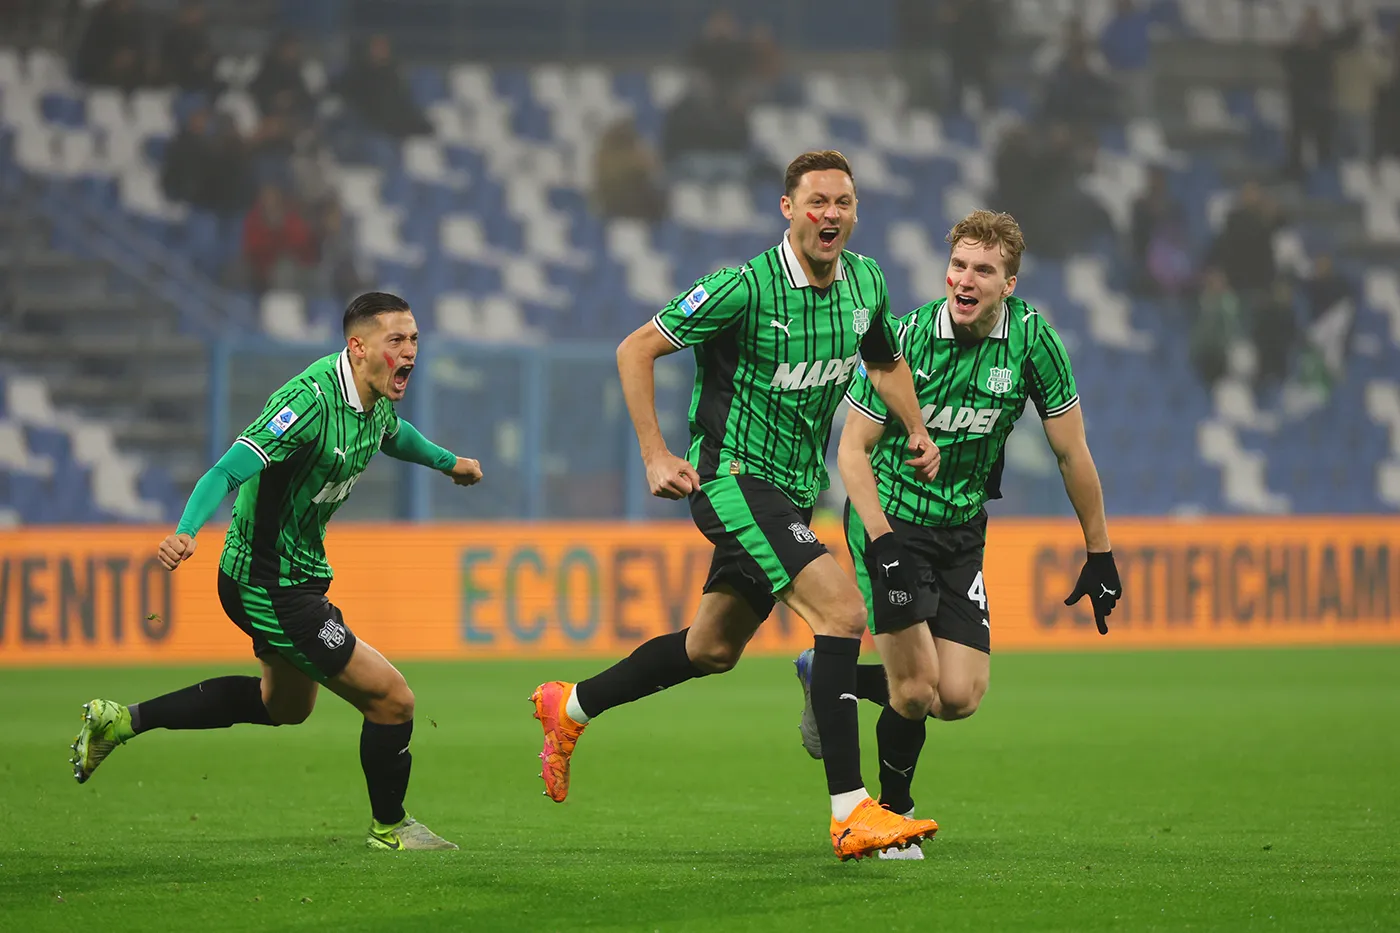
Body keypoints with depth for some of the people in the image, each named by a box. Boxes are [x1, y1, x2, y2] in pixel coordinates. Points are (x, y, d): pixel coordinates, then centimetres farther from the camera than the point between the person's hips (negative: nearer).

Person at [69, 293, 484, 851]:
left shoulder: (376, 402, 1)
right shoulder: (312, 400, -28)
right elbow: (230, 469, -36)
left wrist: (447, 462, 40)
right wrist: (186, 531, -52)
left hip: (298, 575, 10)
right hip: (272, 588, -10)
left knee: (285, 704, 30)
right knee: (392, 700, -7)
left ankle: (122, 720, 32)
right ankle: (389, 827, 18)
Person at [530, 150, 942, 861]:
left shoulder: (865, 281, 2)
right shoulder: (746, 288, -18)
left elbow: (885, 361, 23)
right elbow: (635, 350, -10)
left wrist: (917, 430, 5)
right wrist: (656, 456, -14)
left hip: (793, 491, 8)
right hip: (733, 477, -8)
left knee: (713, 650, 19)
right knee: (842, 611, -23)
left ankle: (569, 707, 40)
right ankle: (851, 812, -24)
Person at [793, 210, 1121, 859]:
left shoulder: (1032, 339, -11)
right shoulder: (905, 340, -18)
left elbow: (1071, 452, -2)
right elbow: (852, 449, -11)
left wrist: (1100, 555, 1)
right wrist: (880, 537, -25)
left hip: (962, 531, 4)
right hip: (889, 519, -4)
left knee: (959, 699, -5)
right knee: (916, 690, -14)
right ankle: (894, 811, 17)